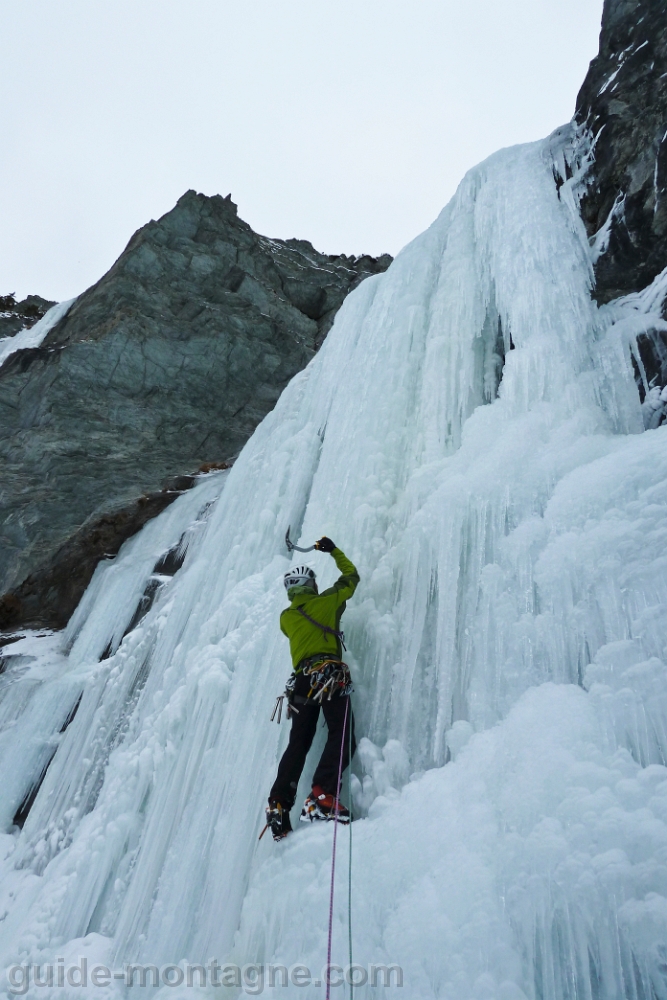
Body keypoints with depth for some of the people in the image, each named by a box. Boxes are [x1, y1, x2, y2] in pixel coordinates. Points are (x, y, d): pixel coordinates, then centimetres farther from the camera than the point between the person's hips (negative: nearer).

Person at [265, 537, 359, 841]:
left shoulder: (286, 617, 17)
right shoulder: (326, 601, 8)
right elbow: (351, 576, 24)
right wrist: (333, 550, 35)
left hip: (301, 681, 5)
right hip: (330, 675, -5)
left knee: (297, 744, 8)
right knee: (342, 736, -12)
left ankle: (279, 804, -2)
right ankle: (321, 797, -30)